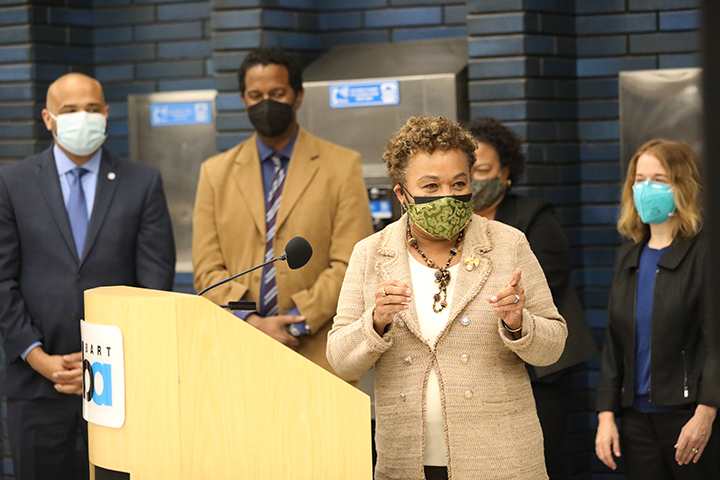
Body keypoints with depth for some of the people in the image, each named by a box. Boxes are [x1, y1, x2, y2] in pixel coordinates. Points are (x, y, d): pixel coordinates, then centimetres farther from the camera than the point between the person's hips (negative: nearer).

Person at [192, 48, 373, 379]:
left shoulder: (342, 166, 6)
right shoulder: (215, 172, 13)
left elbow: (350, 264, -1)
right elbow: (207, 271, 7)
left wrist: (297, 325, -11)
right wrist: (253, 324, -9)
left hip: (318, 355, -1)